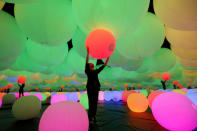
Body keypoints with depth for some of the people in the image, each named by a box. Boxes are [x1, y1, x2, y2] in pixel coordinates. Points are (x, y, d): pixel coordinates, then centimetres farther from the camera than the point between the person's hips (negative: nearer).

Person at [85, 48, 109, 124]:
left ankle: (94, 115, 35)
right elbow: (86, 62, -13)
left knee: (95, 102, 14)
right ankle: (90, 118, 10)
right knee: (91, 103, -3)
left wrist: (108, 57, 11)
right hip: (90, 88, -5)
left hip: (96, 88, 5)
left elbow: (103, 66, 12)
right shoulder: (87, 72, -2)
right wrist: (88, 52, -19)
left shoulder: (96, 72, 11)